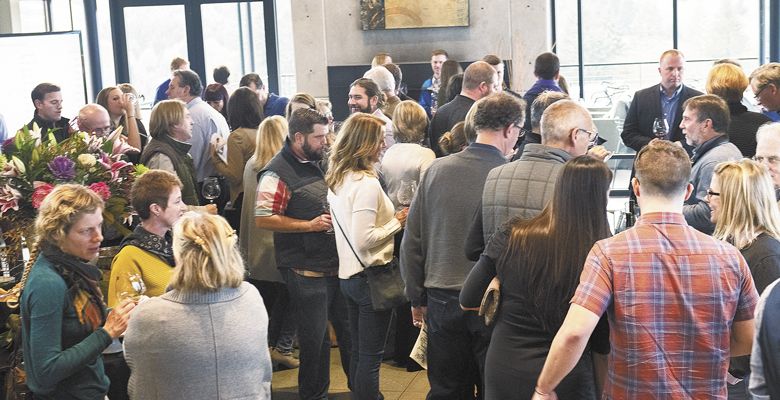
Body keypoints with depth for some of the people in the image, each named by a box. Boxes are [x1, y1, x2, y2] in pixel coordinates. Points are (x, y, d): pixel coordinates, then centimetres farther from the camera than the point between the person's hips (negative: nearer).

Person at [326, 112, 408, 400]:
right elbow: (364, 239, -25)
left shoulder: (336, 180, 8)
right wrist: (396, 222, -13)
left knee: (358, 351, 19)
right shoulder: (366, 184, -20)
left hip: (347, 275, 9)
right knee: (371, 356, 2)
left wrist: (390, 217, 12)